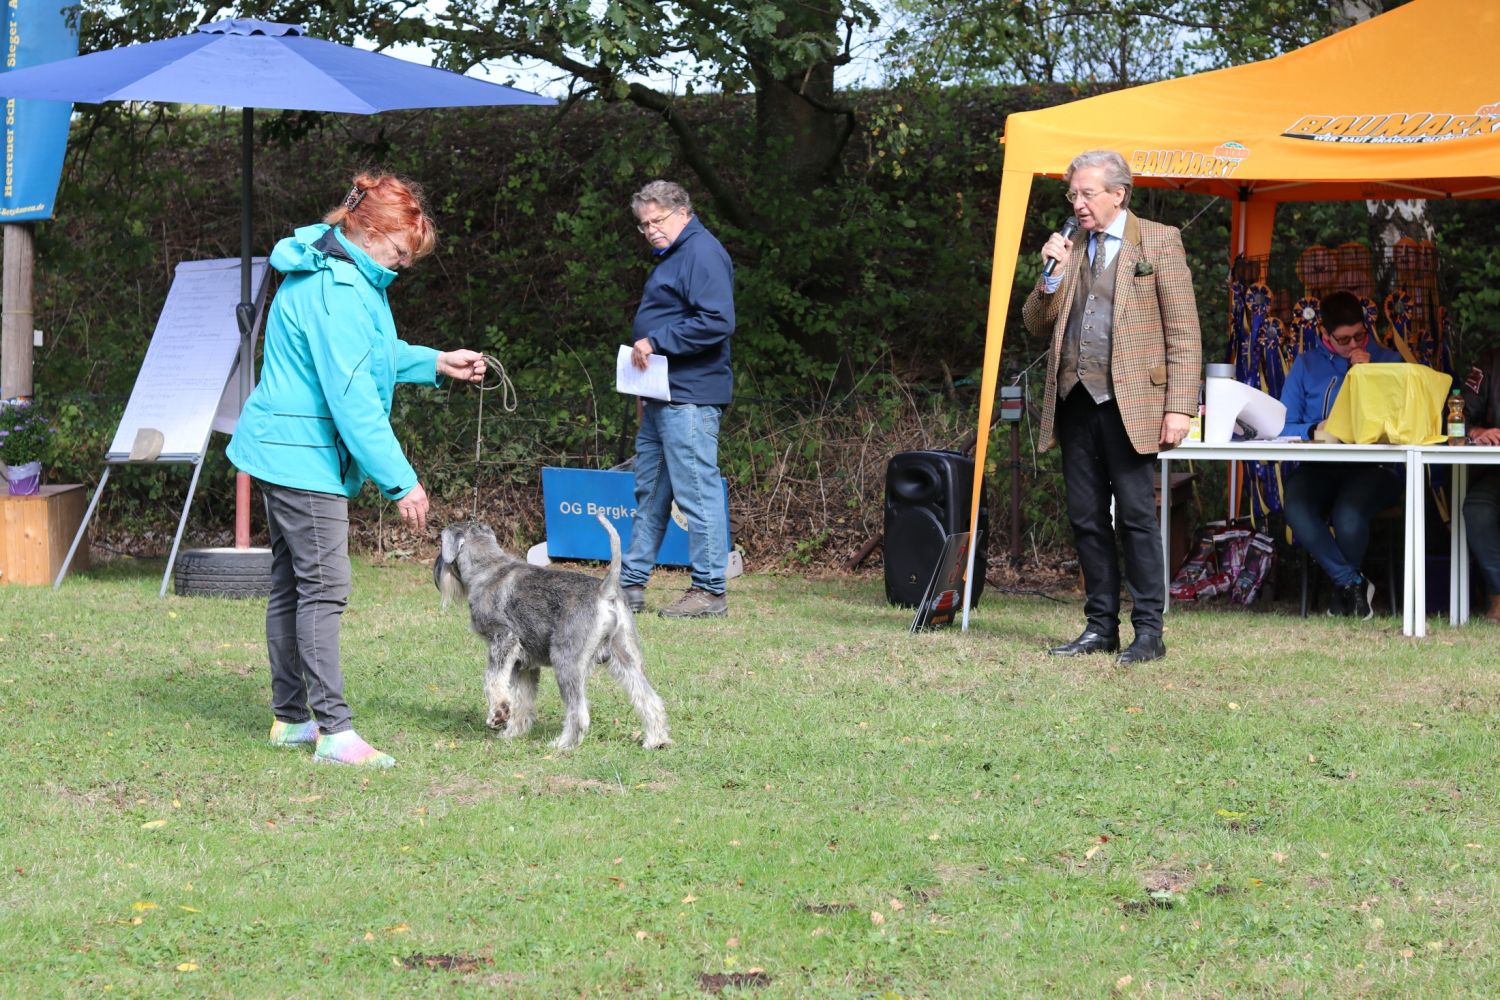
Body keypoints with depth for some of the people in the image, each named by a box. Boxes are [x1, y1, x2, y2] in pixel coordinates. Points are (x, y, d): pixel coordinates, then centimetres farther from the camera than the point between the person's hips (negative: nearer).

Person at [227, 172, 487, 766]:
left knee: (291, 584, 14)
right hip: (304, 456, -11)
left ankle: (291, 717, 21)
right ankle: (334, 729, -12)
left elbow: (369, 356, 27)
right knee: (323, 587, -11)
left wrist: (435, 363, 17)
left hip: (284, 450, 11)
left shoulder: (348, 276, 12)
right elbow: (353, 398, -24)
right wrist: (400, 481, -22)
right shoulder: (336, 291, -22)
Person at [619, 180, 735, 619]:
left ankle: (709, 591, -6)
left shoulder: (702, 253, -12)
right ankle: (631, 585, 20)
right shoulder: (672, 256, 20)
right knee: (649, 492, 14)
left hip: (690, 400, -11)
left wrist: (655, 342, -20)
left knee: (697, 492, -8)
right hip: (663, 397, 11)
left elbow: (717, 322, -24)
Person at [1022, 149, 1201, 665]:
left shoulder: (1158, 241, 0)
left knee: (1136, 516, -6)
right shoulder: (1069, 247, 16)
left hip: (1129, 402, -6)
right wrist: (1052, 274, -3)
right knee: (1086, 519, 7)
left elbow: (1183, 330, -5)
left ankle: (1149, 631, -2)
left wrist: (1179, 407, -12)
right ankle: (1100, 626, 14)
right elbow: (1037, 324, 15)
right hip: (1074, 399, 6)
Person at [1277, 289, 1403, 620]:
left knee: (1348, 514, -35)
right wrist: (1314, 430, -16)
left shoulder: (1387, 360, 12)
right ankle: (1353, 583, -18)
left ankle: (1343, 586, -2)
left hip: (1374, 467, -2)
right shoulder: (1306, 364, 15)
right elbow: (1284, 427, 5)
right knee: (1295, 506, -34)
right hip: (1320, 466, 2)